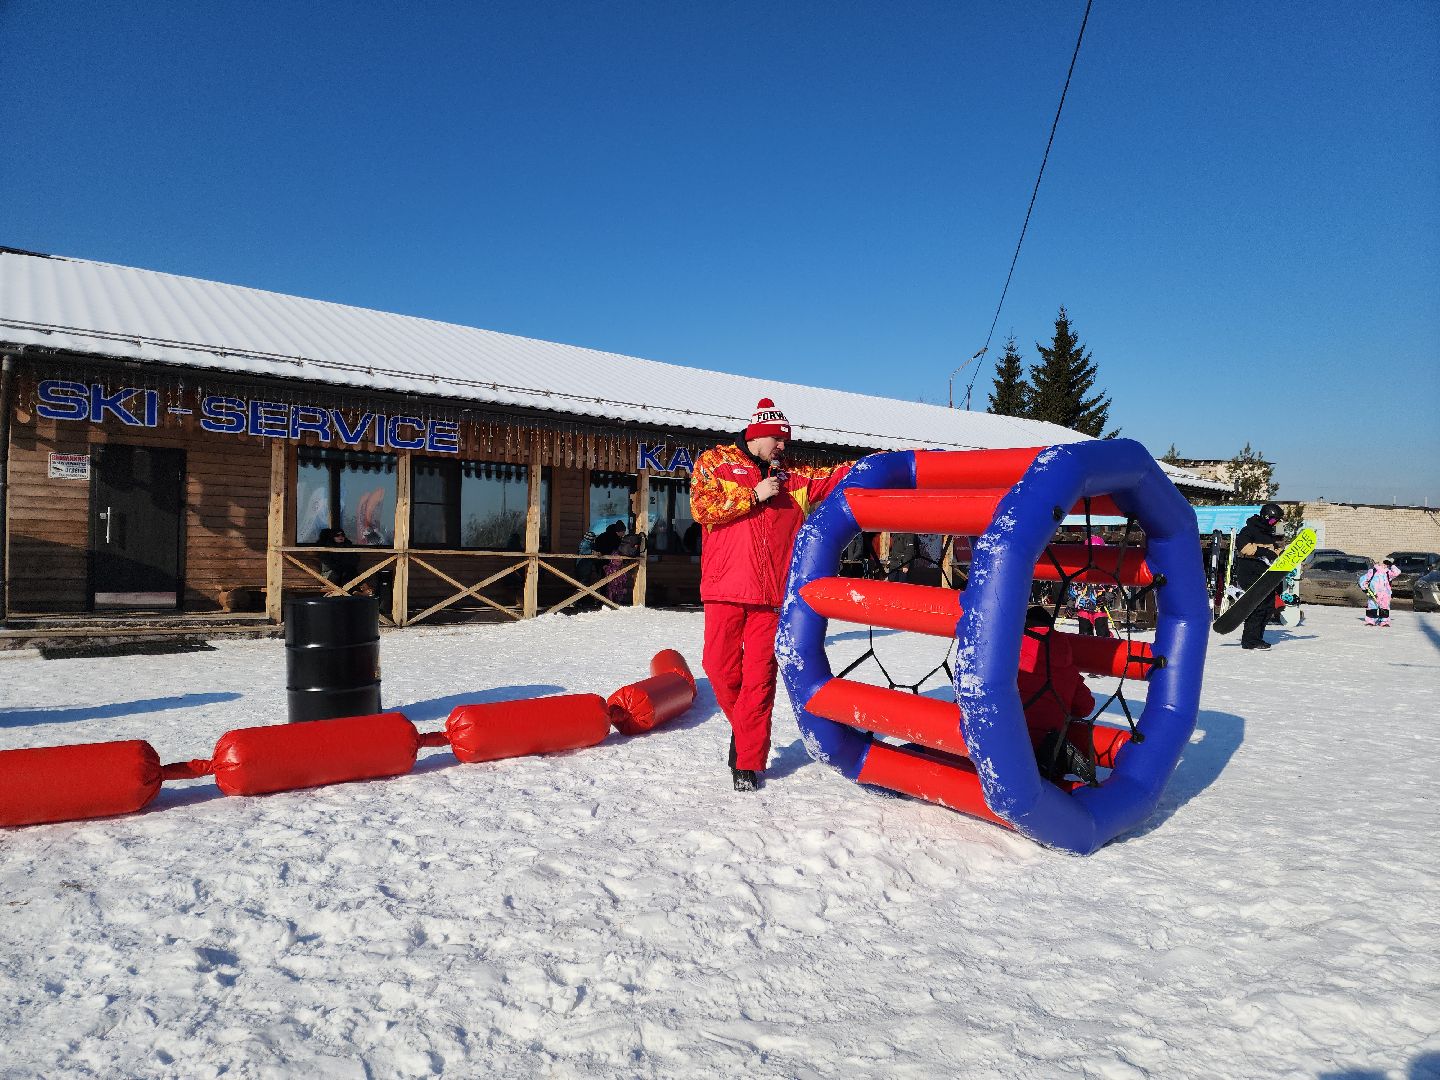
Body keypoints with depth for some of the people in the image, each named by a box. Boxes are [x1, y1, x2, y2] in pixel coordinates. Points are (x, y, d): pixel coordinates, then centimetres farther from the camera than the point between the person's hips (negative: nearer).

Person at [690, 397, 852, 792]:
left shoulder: (792, 477, 17)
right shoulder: (714, 462, 8)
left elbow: (836, 476, 10)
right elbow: (701, 508, -6)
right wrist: (754, 496, -7)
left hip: (772, 593, 1)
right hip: (725, 588, -1)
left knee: (759, 675, -2)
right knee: (720, 665, 3)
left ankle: (749, 762, 6)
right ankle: (743, 726, 31)